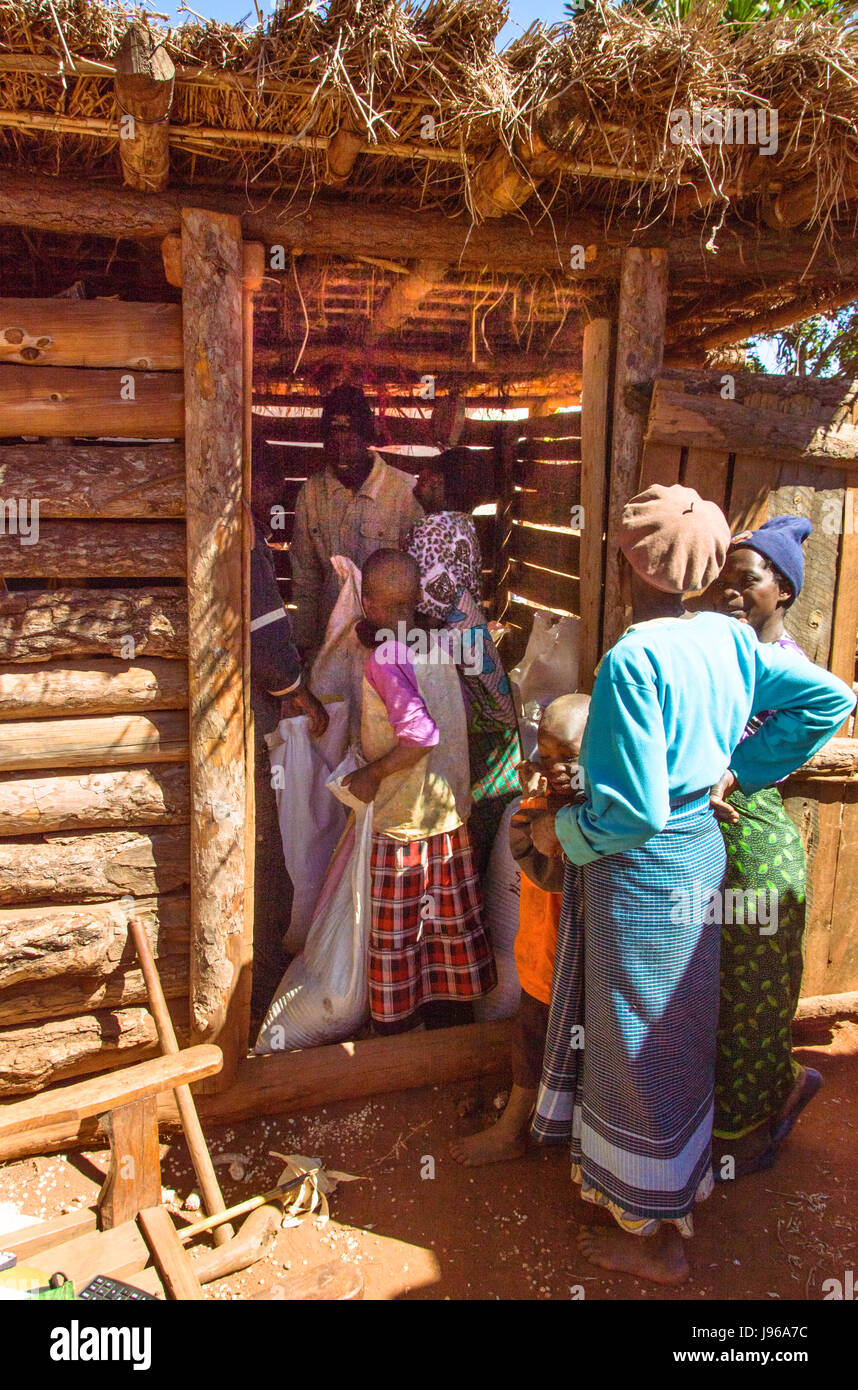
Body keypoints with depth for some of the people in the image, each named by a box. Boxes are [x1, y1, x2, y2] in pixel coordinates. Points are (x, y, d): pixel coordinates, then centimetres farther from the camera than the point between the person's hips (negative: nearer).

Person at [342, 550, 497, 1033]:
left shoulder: (383, 661, -20)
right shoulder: (439, 649, 1)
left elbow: (420, 734, -29)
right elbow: (462, 713, 8)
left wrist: (372, 773, -17)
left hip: (400, 819, -7)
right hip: (452, 812, 7)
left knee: (396, 934, 10)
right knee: (452, 923, 19)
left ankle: (397, 1032, 25)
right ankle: (456, 1016, 35)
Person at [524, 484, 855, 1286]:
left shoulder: (632, 661, -25)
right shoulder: (730, 639, -2)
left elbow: (633, 810, -28)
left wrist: (560, 832, -10)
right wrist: (742, 769, 5)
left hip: (644, 870, -8)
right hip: (703, 852, 8)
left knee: (637, 1046, 10)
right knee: (679, 1035, 25)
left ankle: (656, 1239, 29)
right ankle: (678, 1191, 47)